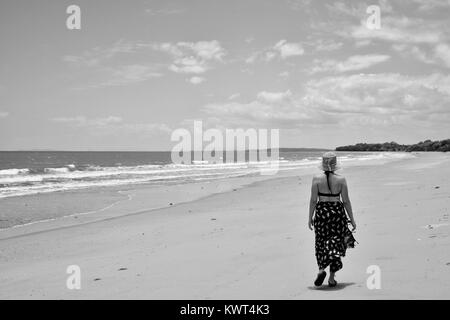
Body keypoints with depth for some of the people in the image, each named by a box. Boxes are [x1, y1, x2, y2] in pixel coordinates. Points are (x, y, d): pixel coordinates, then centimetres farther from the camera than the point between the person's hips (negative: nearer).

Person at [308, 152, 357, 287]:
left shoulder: (317, 179, -5)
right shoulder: (341, 179, -4)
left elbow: (313, 200, -5)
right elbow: (346, 201, -2)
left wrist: (310, 218, 4)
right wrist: (352, 219, 5)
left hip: (321, 212, 0)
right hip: (337, 212, 0)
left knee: (321, 244, 16)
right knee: (335, 244, 10)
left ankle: (321, 269, -6)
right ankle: (332, 278, 7)